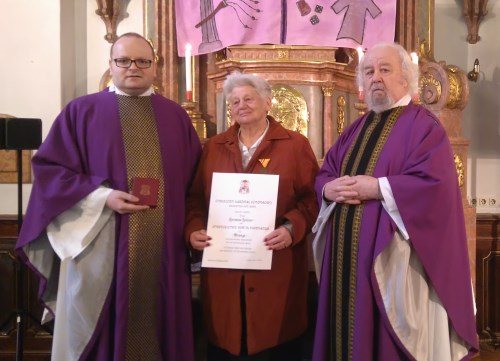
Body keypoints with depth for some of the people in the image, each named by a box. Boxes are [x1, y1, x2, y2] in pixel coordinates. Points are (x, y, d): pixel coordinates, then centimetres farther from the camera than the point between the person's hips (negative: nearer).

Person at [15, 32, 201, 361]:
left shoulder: (176, 115, 13)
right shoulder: (82, 111, 4)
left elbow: (195, 177, 14)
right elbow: (49, 168, -3)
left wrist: (193, 226, 2)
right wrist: (103, 196, -14)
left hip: (163, 248, 3)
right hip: (99, 246, -2)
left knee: (160, 326, 10)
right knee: (100, 330, 5)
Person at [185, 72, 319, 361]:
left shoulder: (295, 145, 3)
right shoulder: (213, 147, 12)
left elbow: (312, 197, -2)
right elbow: (196, 198, 11)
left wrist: (291, 228, -17)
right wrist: (194, 230, -6)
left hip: (276, 267, -2)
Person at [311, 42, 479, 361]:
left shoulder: (424, 126, -5)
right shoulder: (355, 130, 16)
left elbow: (435, 184, -18)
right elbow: (324, 175, 16)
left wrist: (375, 188, -18)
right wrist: (330, 189, -7)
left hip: (391, 259, -7)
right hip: (346, 257, 7)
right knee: (348, 330, 14)